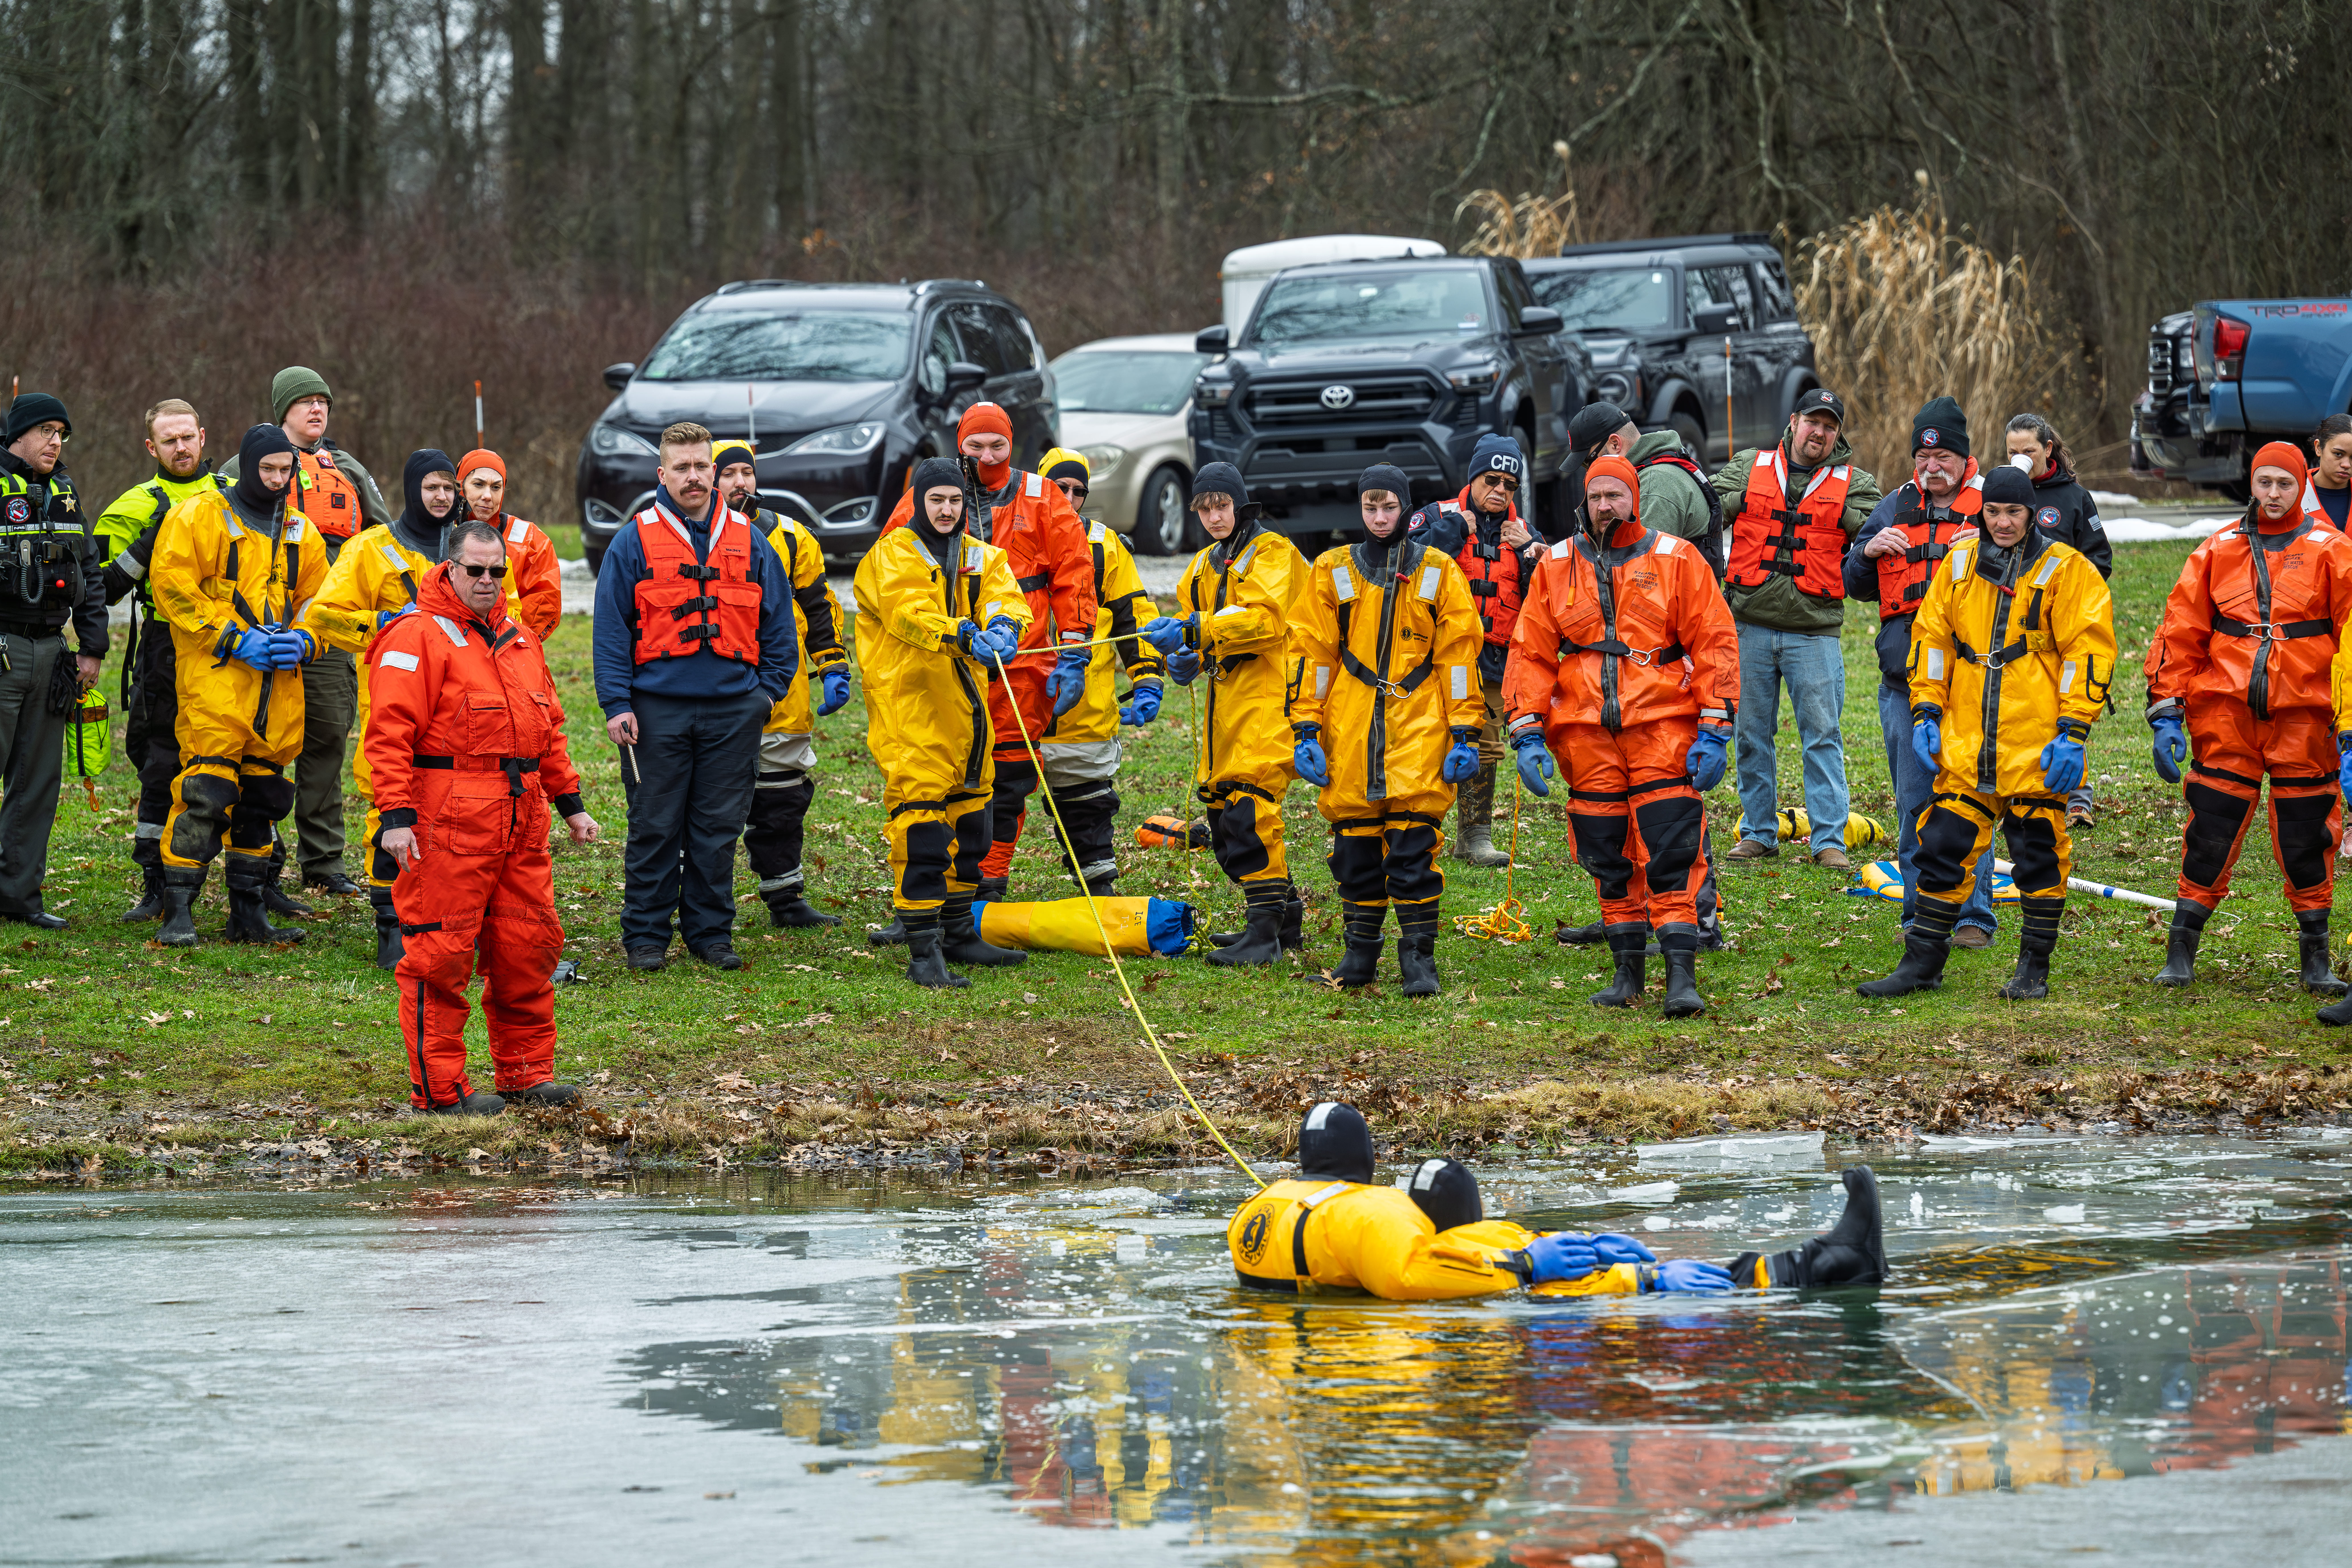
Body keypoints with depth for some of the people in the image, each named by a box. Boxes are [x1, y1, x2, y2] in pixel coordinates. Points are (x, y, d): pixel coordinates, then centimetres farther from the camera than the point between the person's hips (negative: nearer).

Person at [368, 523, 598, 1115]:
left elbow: (549, 727, 26)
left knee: (529, 944, 10)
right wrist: (396, 815, -20)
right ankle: (440, 1088, 1)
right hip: (447, 822, -8)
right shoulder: (418, 638, -7)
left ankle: (526, 1071, 21)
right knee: (441, 954, -4)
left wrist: (570, 802, 22)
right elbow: (390, 732, -13)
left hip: (520, 819, 8)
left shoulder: (519, 639, 19)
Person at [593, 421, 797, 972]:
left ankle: (711, 931, 16)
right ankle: (646, 936, 10)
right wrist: (616, 704, -7)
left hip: (734, 711, 2)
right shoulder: (635, 543, 2)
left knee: (719, 829, 6)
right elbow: (611, 629, 0)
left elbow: (779, 625, 16)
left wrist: (770, 689, 6)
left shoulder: (751, 543, 10)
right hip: (657, 709, -2)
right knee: (655, 828, 1)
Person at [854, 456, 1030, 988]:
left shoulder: (983, 558, 15)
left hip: (964, 703, 7)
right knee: (920, 821, -12)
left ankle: (958, 933, 30)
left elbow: (1008, 600, -4)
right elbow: (909, 613, -21)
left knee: (968, 818, 16)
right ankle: (923, 950, -13)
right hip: (908, 707, -7)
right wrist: (961, 636, -38)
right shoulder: (892, 556, -3)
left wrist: (1002, 627, -28)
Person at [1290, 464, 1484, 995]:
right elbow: (1310, 652, 8)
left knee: (1414, 842, -8)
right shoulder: (1332, 572, 9)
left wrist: (1465, 735, -2)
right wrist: (1306, 731, 1)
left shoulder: (1439, 573, 6)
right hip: (1350, 729, 2)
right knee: (1355, 840, 4)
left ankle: (1419, 956, -2)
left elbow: (1460, 655, 4)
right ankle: (1360, 951, 17)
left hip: (1418, 729, -2)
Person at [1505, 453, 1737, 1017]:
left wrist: (1714, 731, -6)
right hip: (1586, 732, 3)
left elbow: (1715, 642, 1)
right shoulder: (1556, 567, 9)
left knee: (1671, 857, -10)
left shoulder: (1676, 560, 2)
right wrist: (1527, 733, 2)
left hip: (1663, 731, -3)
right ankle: (1629, 971, 18)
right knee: (1607, 860, 7)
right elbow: (1531, 652, 11)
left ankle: (1682, 977, -11)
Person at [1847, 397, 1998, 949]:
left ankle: (1973, 916, -1)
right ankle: (1921, 913, 13)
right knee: (1914, 802, 6)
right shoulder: (1895, 509, 14)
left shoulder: (1991, 506, 4)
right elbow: (1856, 586, 19)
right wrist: (1869, 552, -1)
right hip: (1905, 680, 4)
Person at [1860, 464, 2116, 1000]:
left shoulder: (2065, 571, -3)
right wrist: (1925, 713, 6)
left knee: (2039, 855, 3)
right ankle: (1923, 961, 13)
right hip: (1965, 746, 3)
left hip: (2036, 750, -3)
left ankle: (2034, 969, 14)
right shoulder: (1959, 565, 9)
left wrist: (2074, 732, -12)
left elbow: (2089, 651, -6)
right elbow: (1931, 638, 15)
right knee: (1944, 848, 3)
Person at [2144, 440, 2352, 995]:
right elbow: (2180, 631, 11)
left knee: (2305, 835, 2)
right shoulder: (2219, 552, 9)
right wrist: (2165, 711, 3)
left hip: (2303, 715, -1)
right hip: (2225, 714, 1)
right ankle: (2180, 952, 8)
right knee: (2210, 832, 0)